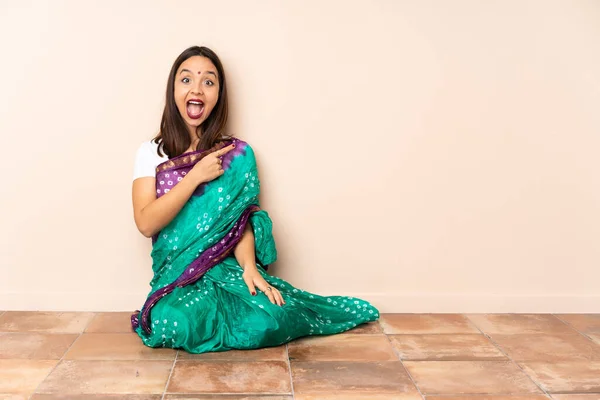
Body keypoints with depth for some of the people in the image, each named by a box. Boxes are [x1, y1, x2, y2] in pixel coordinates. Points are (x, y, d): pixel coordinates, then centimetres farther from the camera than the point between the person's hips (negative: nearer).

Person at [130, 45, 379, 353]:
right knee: (177, 326, -33)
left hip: (227, 268, 0)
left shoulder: (237, 154, 3)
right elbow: (146, 223, -8)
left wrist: (248, 266, -21)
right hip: (176, 275, 1)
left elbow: (240, 220, -2)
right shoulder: (151, 153, 4)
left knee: (262, 324, -30)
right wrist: (196, 175, -13)